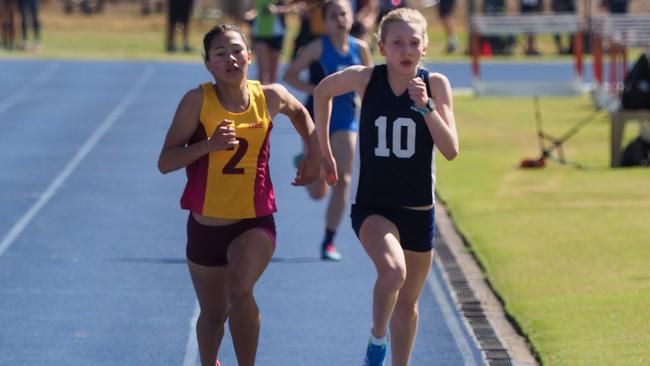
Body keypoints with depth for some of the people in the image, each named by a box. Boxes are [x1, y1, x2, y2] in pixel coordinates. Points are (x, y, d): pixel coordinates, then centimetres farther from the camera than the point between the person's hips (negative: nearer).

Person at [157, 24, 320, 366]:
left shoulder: (270, 97, -5)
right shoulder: (198, 100, -12)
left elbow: (300, 112, 20)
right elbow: (165, 162, -14)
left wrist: (313, 153, 10)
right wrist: (208, 145, -28)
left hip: (256, 222, -1)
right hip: (206, 224, 1)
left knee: (239, 290, -28)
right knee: (212, 315, 15)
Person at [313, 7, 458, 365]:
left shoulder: (435, 84, -7)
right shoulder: (365, 79, -8)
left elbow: (451, 150, -14)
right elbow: (322, 91, 13)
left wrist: (426, 106, -25)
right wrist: (324, 150, 14)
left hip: (418, 211, 2)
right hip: (372, 206, -2)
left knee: (407, 301, 14)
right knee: (393, 271, -30)